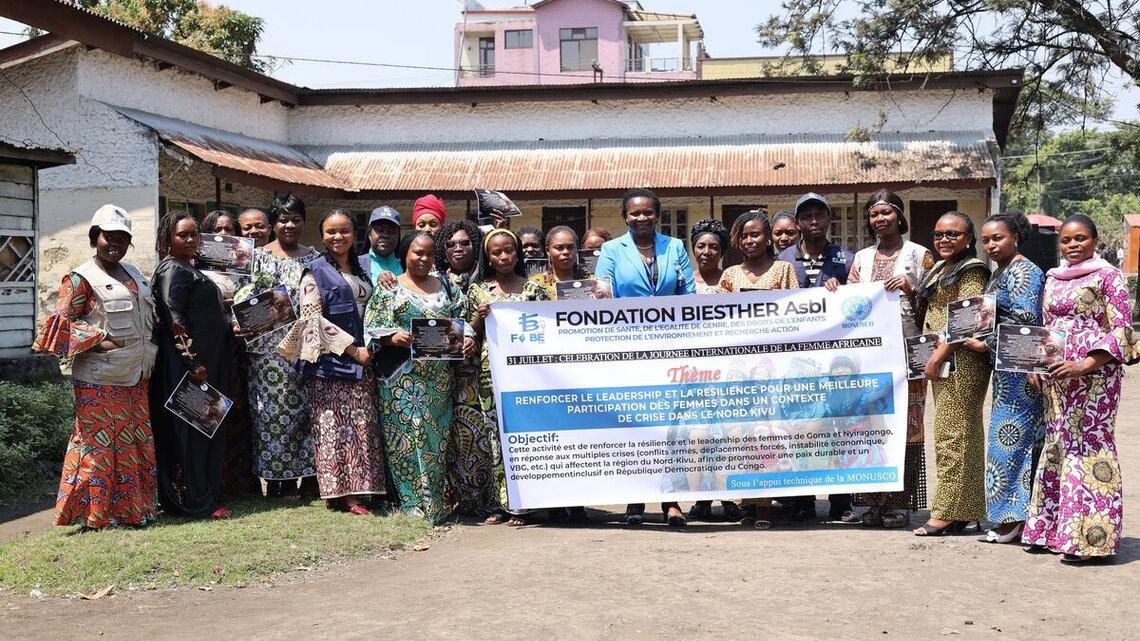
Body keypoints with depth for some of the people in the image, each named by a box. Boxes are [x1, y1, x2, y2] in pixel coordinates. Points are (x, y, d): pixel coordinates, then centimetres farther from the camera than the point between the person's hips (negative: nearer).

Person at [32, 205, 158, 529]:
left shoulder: (133, 273, 16)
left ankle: (132, 507, 20)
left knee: (137, 443, 11)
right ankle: (95, 513, 4)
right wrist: (98, 341, -19)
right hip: (99, 382, -8)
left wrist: (149, 354, 15)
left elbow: (147, 318, 26)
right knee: (99, 443, -4)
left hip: (135, 378, 8)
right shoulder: (80, 279, -7)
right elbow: (60, 323, -12)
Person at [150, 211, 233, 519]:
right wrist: (193, 362, -23)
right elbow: (173, 320, -19)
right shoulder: (172, 270, -12)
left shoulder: (189, 269, 18)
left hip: (208, 361, 10)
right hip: (192, 361, -10)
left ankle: (207, 494, 18)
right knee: (192, 428, -6)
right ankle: (200, 502, -3)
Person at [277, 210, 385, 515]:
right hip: (329, 361, -5)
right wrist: (352, 349, -14)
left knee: (361, 425, 2)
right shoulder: (316, 273, -1)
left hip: (361, 359, 6)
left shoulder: (362, 269, 16)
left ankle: (354, 490, 6)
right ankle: (336, 490, -3)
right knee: (332, 425, -6)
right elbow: (312, 319, -10)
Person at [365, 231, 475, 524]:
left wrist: (467, 337, -6)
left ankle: (434, 502, 12)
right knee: (407, 433, -6)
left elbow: (462, 318, 14)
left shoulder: (446, 285, 15)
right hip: (403, 376, -3)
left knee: (436, 435, 4)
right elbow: (374, 327, -3)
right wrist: (394, 337, -22)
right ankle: (413, 503, -1)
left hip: (439, 376, 3)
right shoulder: (389, 288, 3)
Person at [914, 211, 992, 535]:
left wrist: (938, 356, -19)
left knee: (953, 432, -9)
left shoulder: (971, 271, -9)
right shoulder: (939, 269, 20)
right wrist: (933, 357, 16)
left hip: (960, 359, -10)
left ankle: (948, 513, -8)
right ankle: (958, 511, 16)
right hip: (942, 361, 10)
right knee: (951, 433, 11)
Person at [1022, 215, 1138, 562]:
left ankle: (1089, 537, -2)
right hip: (1054, 376, 7)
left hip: (1095, 374, -6)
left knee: (1090, 445, -6)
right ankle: (1051, 530, 16)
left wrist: (1085, 365, -19)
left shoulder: (1108, 276, -4)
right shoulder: (1053, 279, 15)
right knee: (1057, 444, 9)